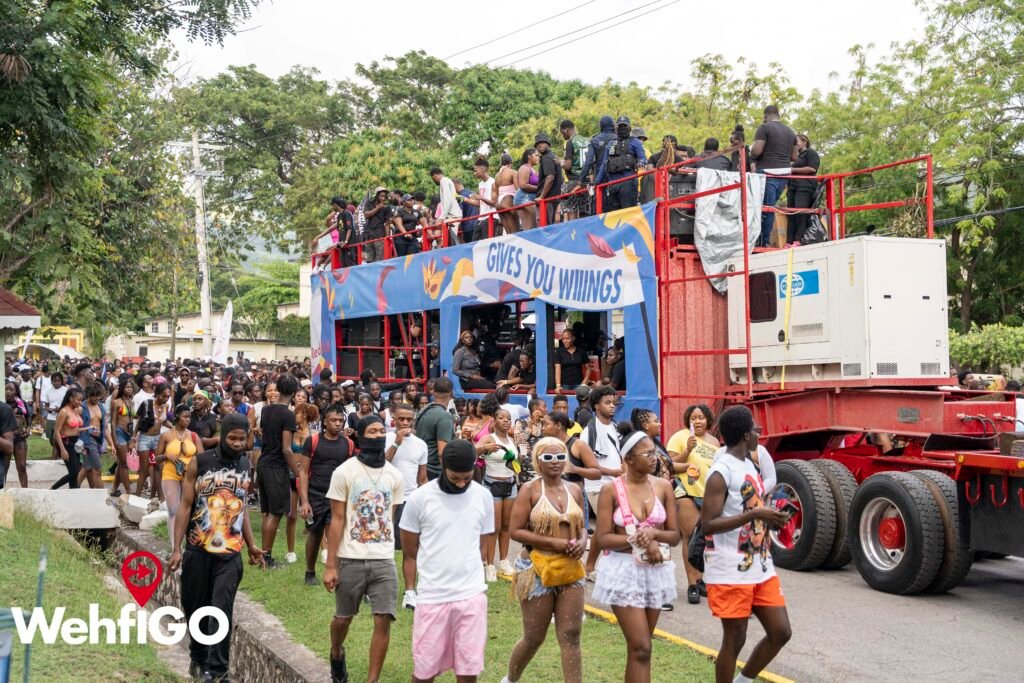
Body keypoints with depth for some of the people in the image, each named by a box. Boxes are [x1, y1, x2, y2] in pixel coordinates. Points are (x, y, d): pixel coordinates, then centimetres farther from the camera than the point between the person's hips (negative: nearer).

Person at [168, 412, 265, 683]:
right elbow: (185, 506, -5)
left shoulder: (245, 465, 6)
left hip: (230, 552, 1)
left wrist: (251, 543, 15)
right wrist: (176, 548, -9)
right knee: (195, 607, 12)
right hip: (198, 549, -1)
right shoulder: (199, 463, -6)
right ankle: (198, 655, 34)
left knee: (221, 611, -7)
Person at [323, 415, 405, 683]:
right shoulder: (344, 472, -6)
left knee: (383, 621, -6)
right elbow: (337, 520, -5)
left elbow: (389, 518, 11)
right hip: (350, 559, -2)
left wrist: (384, 550, 7)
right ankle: (336, 655, 45)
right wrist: (330, 566, -8)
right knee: (343, 617, 14)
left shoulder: (394, 475, 4)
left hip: (384, 560, 2)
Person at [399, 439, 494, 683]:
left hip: (472, 596, 2)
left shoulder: (483, 496, 1)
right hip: (431, 597, -1)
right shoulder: (419, 498, -6)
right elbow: (410, 553, 3)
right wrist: (410, 591, 2)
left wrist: (481, 582, 12)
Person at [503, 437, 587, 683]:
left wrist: (582, 542, -6)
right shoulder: (530, 490, -7)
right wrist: (553, 543, -19)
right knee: (534, 637, 8)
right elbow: (516, 531, -13)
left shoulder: (574, 490, 7)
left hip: (570, 570, 4)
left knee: (571, 635, -1)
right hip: (537, 570, -4)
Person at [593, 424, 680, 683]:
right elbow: (603, 538, -11)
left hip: (656, 570, 4)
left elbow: (675, 535, 3)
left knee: (639, 646, 12)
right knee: (640, 647, -8)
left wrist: (652, 533, -17)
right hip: (624, 571, -4)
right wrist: (640, 540, -21)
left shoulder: (663, 487, 1)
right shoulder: (611, 490, -9)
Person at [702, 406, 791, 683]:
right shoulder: (721, 472, -16)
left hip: (761, 567, 9)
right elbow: (708, 524, -21)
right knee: (734, 640, 1)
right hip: (731, 572, -9)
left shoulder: (750, 465, 12)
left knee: (780, 632, 10)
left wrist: (770, 518, 3)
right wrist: (754, 514, -25)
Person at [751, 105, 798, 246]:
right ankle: (766, 241, 13)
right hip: (784, 173, 7)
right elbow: (794, 156, 17)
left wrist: (751, 155, 5)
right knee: (770, 207, 12)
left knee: (766, 208, -6)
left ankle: (764, 241, -7)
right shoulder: (790, 131, 16)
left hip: (767, 173, -7)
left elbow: (756, 151, -15)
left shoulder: (764, 127, -6)